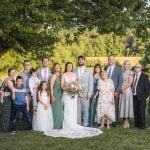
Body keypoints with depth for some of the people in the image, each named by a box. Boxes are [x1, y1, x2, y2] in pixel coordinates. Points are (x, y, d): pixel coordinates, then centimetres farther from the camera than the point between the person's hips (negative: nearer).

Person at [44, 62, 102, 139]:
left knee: (74, 110, 4)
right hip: (67, 94, -4)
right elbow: (62, 86, -2)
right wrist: (67, 89, -18)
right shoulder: (63, 75, 1)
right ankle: (68, 127, -2)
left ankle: (73, 126, 10)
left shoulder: (74, 74, 11)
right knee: (68, 110, -6)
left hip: (74, 94, 4)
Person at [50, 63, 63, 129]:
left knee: (61, 110, 7)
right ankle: (56, 126, 7)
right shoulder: (53, 76, -6)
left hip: (61, 95, 6)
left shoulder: (61, 75, 10)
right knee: (56, 110, -2)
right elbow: (51, 86, -10)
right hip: (56, 95, -5)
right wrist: (52, 96, -15)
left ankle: (60, 126, 16)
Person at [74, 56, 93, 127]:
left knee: (85, 110, -1)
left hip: (85, 94, -1)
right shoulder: (74, 71, 10)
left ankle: (85, 124, 10)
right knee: (77, 110, 0)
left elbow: (91, 83, 3)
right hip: (76, 94, 1)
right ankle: (78, 124, 10)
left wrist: (89, 93, -5)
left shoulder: (88, 71, 8)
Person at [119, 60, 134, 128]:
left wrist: (123, 88, -10)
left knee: (127, 105, -2)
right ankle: (124, 121, 13)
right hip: (121, 91, 5)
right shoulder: (122, 72, 11)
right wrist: (120, 88, -1)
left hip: (127, 90, -5)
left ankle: (126, 122, 4)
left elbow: (130, 83, -8)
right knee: (122, 105, 5)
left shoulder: (130, 73, -3)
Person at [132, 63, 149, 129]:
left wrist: (145, 95, -9)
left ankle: (142, 125, 5)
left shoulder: (144, 76, -1)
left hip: (141, 96, -4)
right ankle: (136, 124, 17)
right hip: (134, 96, 4)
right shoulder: (133, 75, 12)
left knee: (142, 111, -2)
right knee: (135, 111, 8)